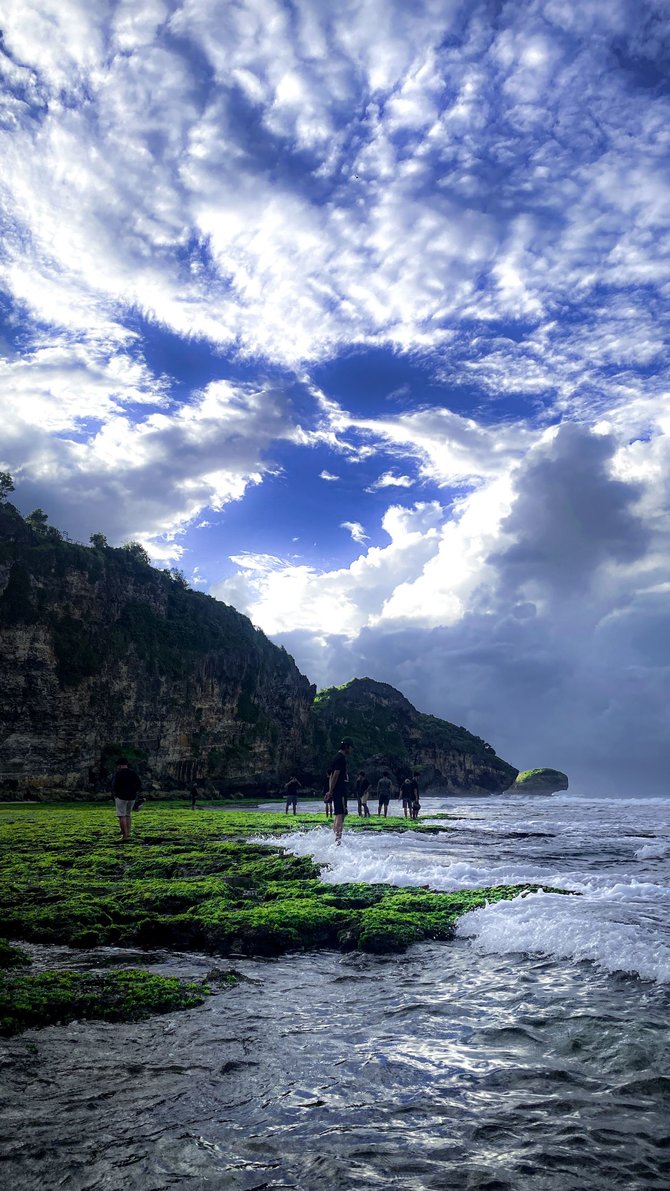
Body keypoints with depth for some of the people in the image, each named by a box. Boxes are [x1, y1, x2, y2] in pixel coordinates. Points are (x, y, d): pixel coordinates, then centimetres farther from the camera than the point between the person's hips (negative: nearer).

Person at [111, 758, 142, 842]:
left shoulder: (118, 773, -8)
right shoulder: (133, 773, 8)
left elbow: (114, 785, -16)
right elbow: (139, 785, 5)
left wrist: (115, 795, -1)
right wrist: (134, 793, 11)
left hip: (121, 797, -6)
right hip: (132, 797, 6)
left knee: (121, 816, -3)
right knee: (127, 815, 17)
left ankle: (125, 836, -10)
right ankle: (128, 834, 13)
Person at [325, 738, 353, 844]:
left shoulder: (336, 757, 19)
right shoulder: (341, 758, -13)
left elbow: (331, 775, 21)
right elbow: (336, 774, -19)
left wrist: (330, 791, 20)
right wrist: (331, 791, -20)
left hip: (337, 791, 10)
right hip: (340, 791, -10)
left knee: (338, 815, 14)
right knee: (341, 815, -13)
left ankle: (334, 838, 19)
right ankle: (338, 839, -18)